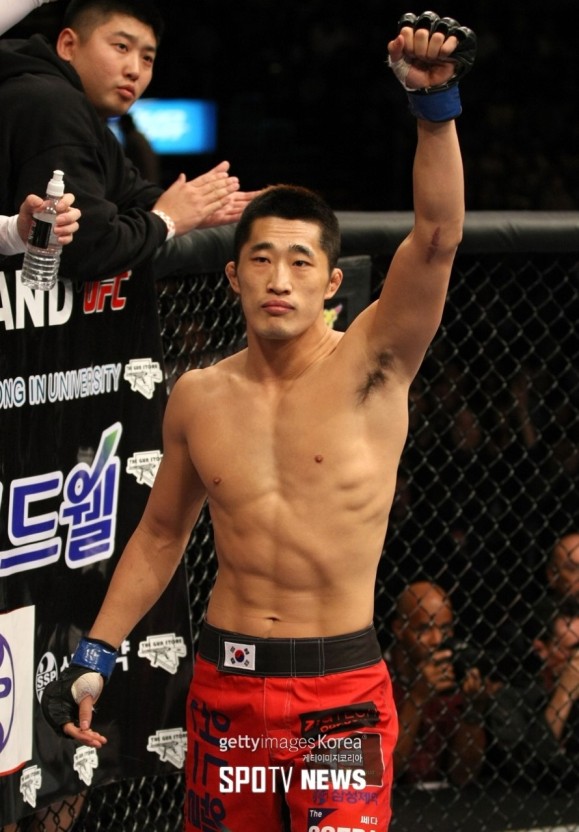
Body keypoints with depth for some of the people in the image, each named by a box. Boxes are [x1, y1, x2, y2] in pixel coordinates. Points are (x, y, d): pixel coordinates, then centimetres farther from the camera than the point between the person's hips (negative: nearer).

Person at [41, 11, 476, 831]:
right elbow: (161, 534, 17)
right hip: (226, 681, 4)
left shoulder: (370, 366, -7)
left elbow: (437, 237, -21)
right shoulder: (198, 399, 4)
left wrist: (435, 103, -32)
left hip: (343, 688, -3)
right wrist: (94, 655, 13)